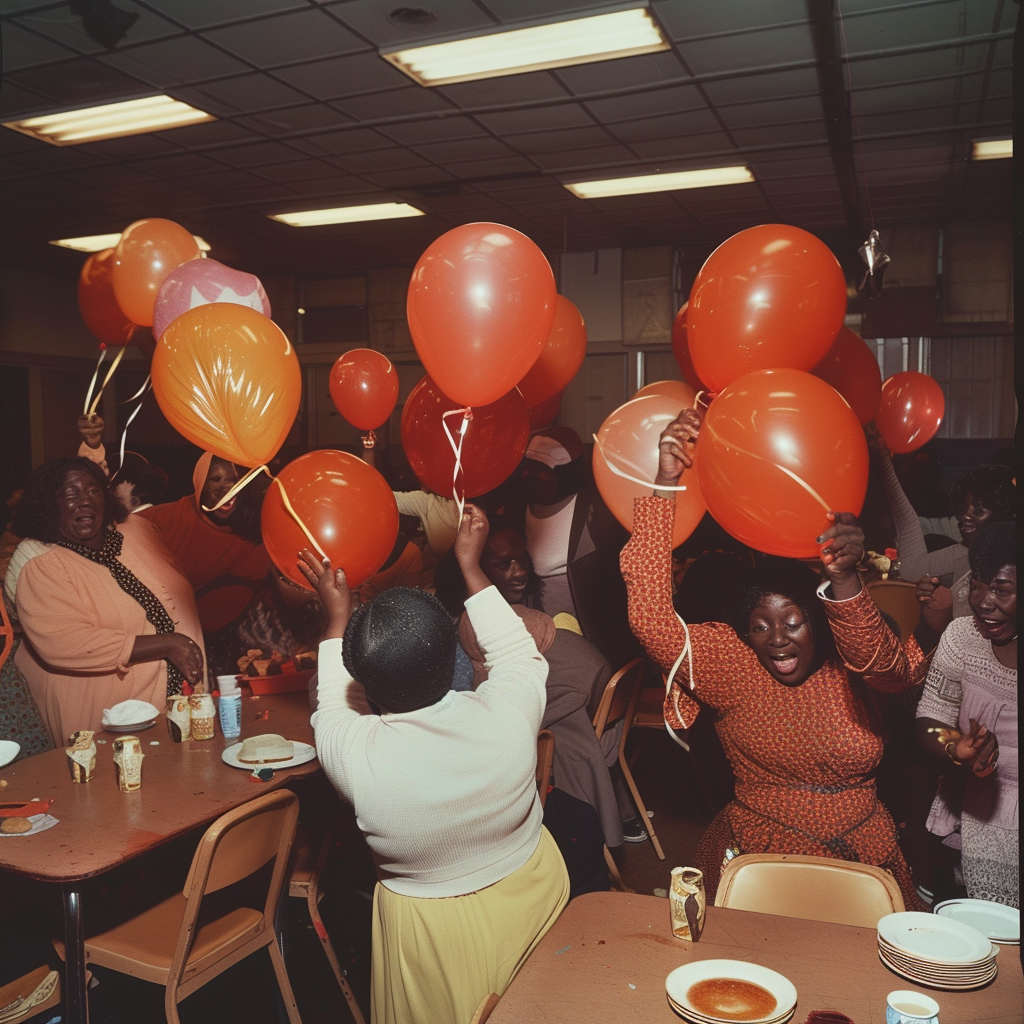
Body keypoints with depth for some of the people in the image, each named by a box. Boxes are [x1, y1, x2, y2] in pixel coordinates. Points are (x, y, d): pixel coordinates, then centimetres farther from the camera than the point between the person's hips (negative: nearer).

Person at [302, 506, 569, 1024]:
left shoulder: (352, 753, -31)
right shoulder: (508, 716, -29)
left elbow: (334, 703, -5)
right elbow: (517, 652, -4)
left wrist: (337, 614, 6)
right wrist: (471, 566, 3)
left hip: (435, 930, -1)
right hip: (533, 895, 2)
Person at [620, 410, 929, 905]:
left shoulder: (847, 664, 0)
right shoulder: (732, 662, -5)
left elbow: (882, 664, -23)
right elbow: (652, 619, -18)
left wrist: (844, 581, -41)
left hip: (863, 852, 1)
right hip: (760, 856, -1)